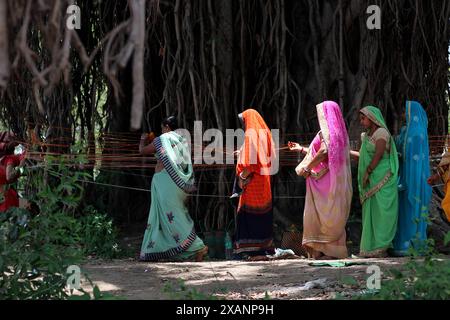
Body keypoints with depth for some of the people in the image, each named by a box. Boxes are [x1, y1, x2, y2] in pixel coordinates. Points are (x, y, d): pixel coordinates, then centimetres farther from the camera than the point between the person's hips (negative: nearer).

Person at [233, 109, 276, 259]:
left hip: (253, 180, -9)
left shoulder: (251, 134, -13)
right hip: (264, 178, 9)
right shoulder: (265, 133, 12)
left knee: (248, 213, -7)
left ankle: (251, 248, -10)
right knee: (263, 212, 11)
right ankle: (265, 245, 13)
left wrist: (242, 176, -13)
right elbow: (271, 157, 12)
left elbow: (250, 161, -20)